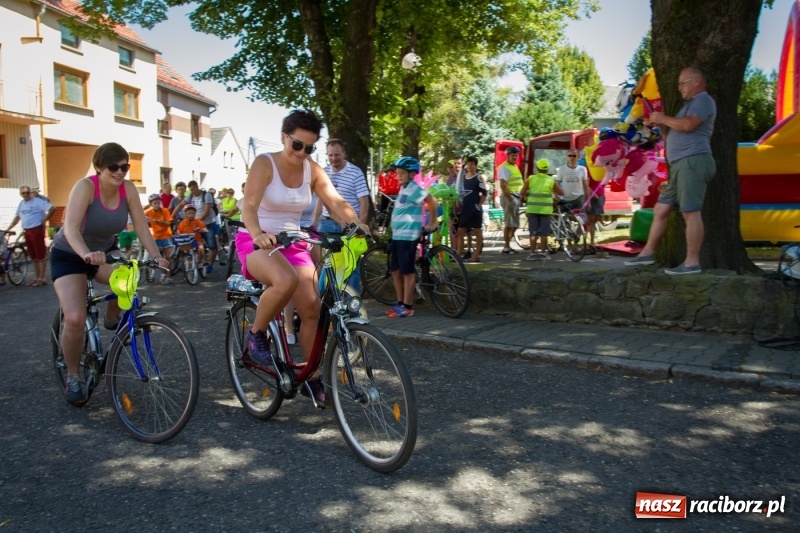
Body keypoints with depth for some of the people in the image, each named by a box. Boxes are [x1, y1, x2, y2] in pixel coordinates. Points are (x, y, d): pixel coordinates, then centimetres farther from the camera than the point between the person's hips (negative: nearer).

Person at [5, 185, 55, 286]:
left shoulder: (37, 201, -9)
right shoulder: (21, 203, 14)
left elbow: (52, 208, -19)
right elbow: (17, 217, 22)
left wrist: (44, 220, -14)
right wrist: (8, 228, 15)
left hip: (37, 230, -8)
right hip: (26, 231, 8)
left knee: (41, 256, -5)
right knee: (33, 257, 12)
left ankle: (42, 279, -3)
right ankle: (37, 278, 17)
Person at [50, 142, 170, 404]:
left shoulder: (128, 189, -15)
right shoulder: (86, 186, -27)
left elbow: (141, 226, -15)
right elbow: (71, 227, -40)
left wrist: (157, 257, -28)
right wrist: (86, 254, -57)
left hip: (104, 252, 4)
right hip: (69, 255, -4)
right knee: (75, 319, -19)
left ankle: (112, 318, 6)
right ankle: (72, 376, 5)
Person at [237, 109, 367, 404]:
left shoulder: (313, 170, 1)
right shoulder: (264, 163, -13)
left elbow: (337, 203, -11)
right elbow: (249, 206, -26)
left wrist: (360, 227, -31)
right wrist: (258, 234, -47)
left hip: (293, 244, 5)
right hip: (257, 242, -5)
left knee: (311, 308, -8)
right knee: (287, 281, -37)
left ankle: (312, 378, 10)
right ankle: (256, 333, -9)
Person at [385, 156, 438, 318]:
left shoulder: (413, 188, -14)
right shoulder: (404, 188, 15)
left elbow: (433, 202, -20)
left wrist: (432, 223, -13)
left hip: (407, 236, -10)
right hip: (397, 235, 10)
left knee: (407, 271, -4)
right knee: (395, 270, 13)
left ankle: (408, 307, 2)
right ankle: (400, 303, 22)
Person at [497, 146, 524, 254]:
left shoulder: (515, 167, 18)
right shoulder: (504, 168, -11)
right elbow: (503, 185, -19)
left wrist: (521, 197, 15)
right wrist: (510, 199, -21)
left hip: (516, 197, 9)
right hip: (509, 197, -9)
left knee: (515, 224, 12)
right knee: (509, 224, -5)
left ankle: (507, 245, 19)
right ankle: (506, 247, 1)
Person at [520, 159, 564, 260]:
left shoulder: (530, 178, 0)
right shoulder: (551, 180, 0)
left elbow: (522, 193, -3)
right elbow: (561, 192, 7)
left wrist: (527, 197, 17)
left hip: (532, 208, 1)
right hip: (545, 209, 0)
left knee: (533, 232, 5)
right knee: (544, 232, 6)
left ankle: (532, 253, 5)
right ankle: (543, 253, 10)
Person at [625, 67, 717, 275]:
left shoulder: (703, 100, -2)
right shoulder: (691, 104, 30)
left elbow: (688, 125, -19)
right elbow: (677, 132, 29)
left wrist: (664, 119, -4)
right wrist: (660, 123, 13)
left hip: (693, 162, -10)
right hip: (681, 165, 10)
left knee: (691, 212, -14)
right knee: (660, 210, 10)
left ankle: (692, 262, -15)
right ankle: (647, 253, 15)